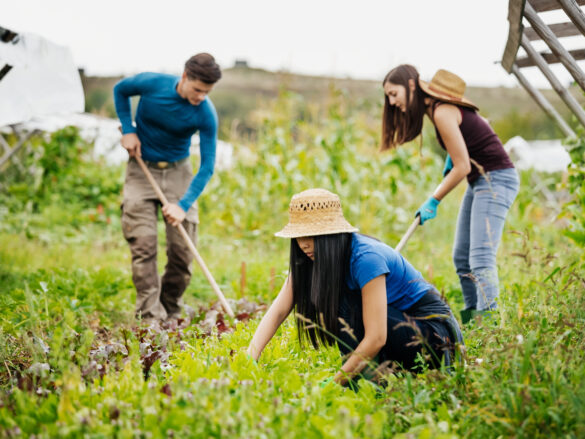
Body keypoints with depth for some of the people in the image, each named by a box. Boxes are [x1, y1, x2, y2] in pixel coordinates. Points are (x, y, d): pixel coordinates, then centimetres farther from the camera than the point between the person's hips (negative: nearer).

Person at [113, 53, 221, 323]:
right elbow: (120, 90, 5)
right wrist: (128, 130, -6)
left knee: (183, 249, -2)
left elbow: (207, 166, -15)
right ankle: (150, 318, -9)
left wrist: (184, 205, -25)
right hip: (141, 168, -1)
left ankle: (169, 314, 16)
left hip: (178, 172, 1)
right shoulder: (152, 83, -17)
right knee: (143, 245, -10)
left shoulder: (206, 114, -18)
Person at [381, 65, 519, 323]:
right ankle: (472, 316, 18)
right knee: (461, 258, 11)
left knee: (480, 258, -20)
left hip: (495, 179, -10)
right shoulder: (436, 108, 9)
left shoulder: (442, 113, -20)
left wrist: (433, 201, -11)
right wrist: (450, 157, 17)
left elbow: (462, 167, -19)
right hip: (479, 181, 10)